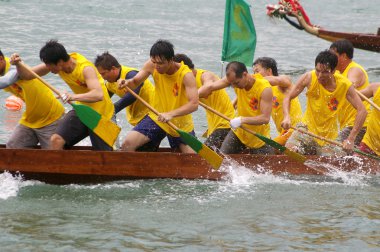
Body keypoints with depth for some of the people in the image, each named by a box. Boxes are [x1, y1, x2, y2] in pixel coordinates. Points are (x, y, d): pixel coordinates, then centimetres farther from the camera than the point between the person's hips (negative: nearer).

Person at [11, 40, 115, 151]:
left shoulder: (85, 69, -29)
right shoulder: (58, 64, -9)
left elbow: (98, 95, -44)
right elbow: (27, 75, -2)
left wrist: (75, 97, -59)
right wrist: (18, 64, -24)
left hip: (100, 113, -6)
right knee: (56, 140, -12)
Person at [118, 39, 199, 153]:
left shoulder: (186, 75, -24)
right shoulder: (151, 66, -11)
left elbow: (194, 104, -34)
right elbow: (135, 82, 1)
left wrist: (170, 114, -49)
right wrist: (127, 82, -24)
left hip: (181, 124, -3)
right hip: (156, 117, 3)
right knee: (127, 144, -14)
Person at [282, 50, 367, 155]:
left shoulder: (344, 85, -16)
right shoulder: (309, 78, -14)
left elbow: (362, 111, -17)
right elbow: (288, 98, -6)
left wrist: (351, 139, -24)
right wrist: (286, 117, -27)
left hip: (328, 134, 0)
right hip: (307, 127, 0)